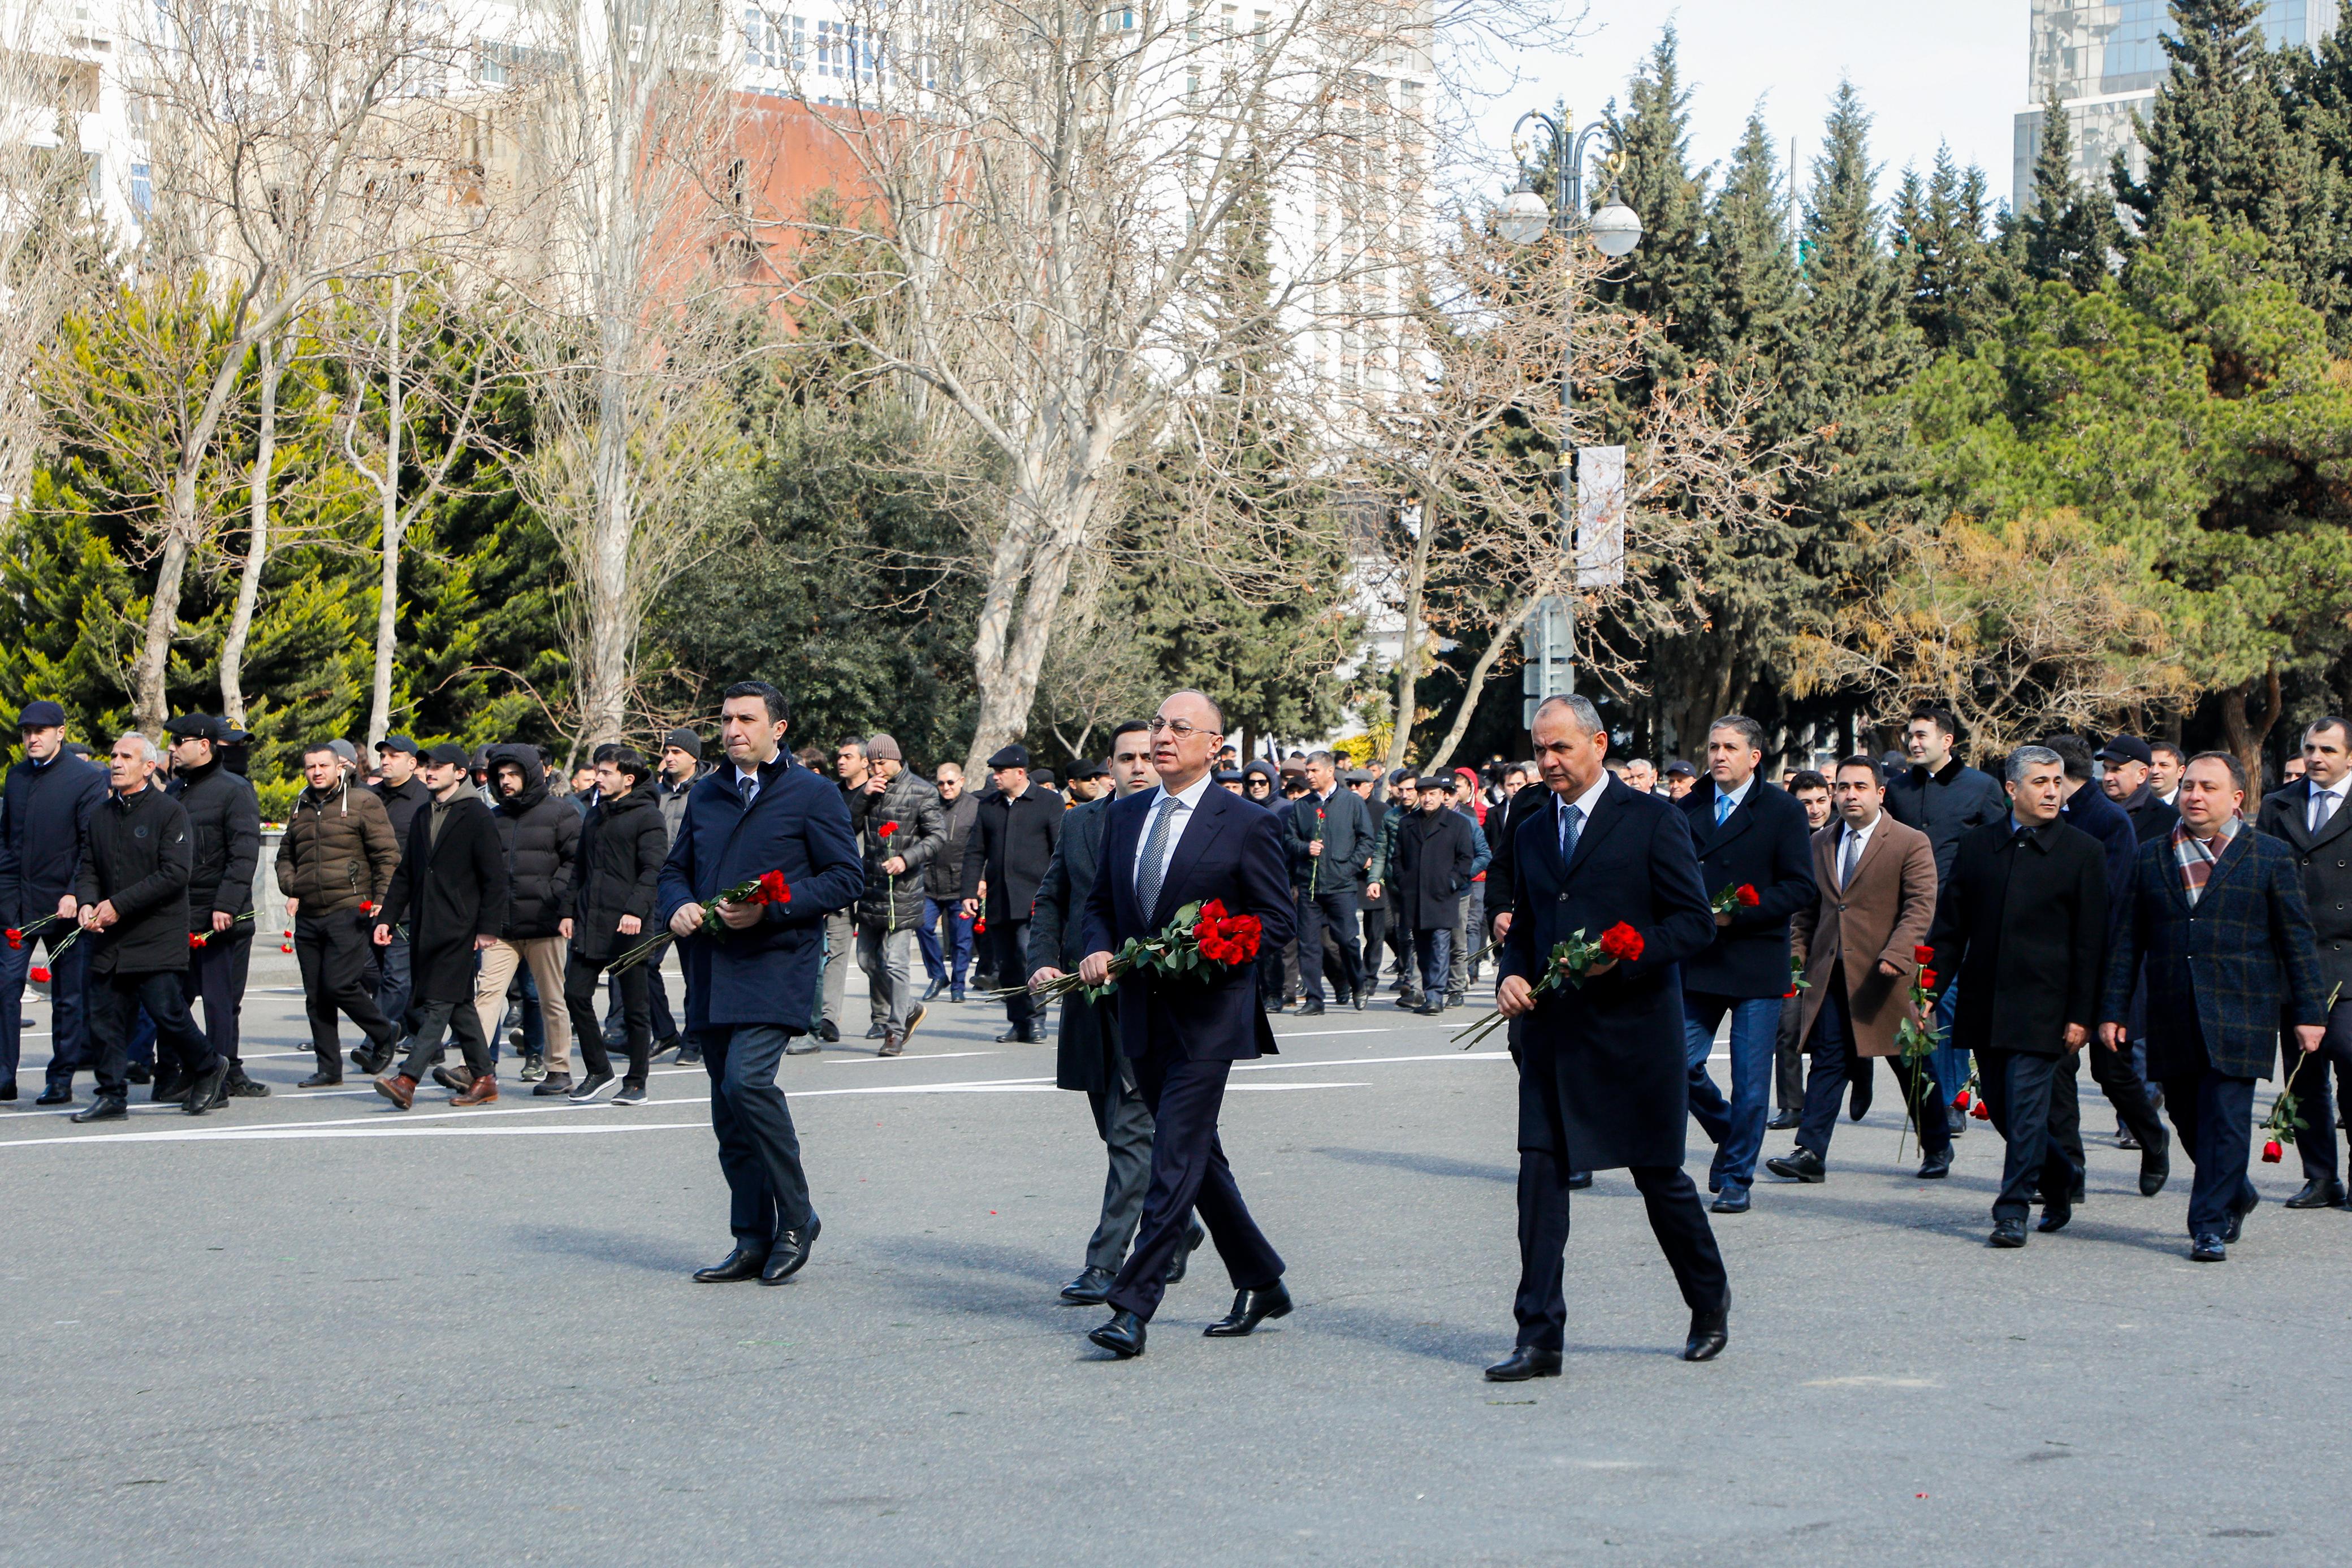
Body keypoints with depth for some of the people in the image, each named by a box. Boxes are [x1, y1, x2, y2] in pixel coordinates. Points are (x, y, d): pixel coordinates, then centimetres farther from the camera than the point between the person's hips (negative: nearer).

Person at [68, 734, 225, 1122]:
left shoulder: (169, 812, -6)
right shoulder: (101, 815, 14)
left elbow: (174, 874, -13)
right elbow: (88, 869, 15)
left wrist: (119, 904, -17)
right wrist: (87, 903, -8)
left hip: (157, 940, -6)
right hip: (110, 940, 6)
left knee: (168, 1014, -6)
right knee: (104, 1017, 2)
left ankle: (207, 1070, 17)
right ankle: (112, 1096, 10)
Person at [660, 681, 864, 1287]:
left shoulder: (813, 795, 0)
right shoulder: (705, 794, 18)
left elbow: (846, 878, -6)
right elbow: (676, 868, 25)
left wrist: (770, 907, -16)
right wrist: (677, 907, 1)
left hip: (775, 968, -6)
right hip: (711, 973, 6)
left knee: (747, 1082, -22)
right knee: (728, 1110, 6)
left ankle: (796, 1218, -6)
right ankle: (753, 1243, 14)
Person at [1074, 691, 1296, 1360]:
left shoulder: (1246, 825, -6)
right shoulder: (1125, 815, 11)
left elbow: (1276, 918, -5)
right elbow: (1101, 902, 18)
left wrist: (1206, 954, -18)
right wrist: (1098, 950, -3)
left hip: (1208, 1014, -7)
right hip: (1142, 1011, 7)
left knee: (1176, 1160, -10)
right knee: (1197, 1156, 14)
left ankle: (1132, 1305, -12)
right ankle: (1261, 1283, 27)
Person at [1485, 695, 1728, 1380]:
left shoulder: (1652, 819, -3)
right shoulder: (1529, 834, 13)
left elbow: (1695, 921, -6)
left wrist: (1623, 955, -19)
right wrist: (1511, 975, 0)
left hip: (1635, 1026, -4)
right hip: (1552, 1028, 4)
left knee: (1660, 1175, 7)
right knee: (1540, 1174, -5)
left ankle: (1710, 1303, 31)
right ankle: (1540, 1337, -2)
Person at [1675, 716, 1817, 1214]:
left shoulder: (1782, 812, -2)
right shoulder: (1687, 810, 11)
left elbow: (1802, 888, -7)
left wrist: (1736, 913, -16)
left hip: (1756, 963, -4)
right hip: (1696, 962, 4)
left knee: (1750, 1081, 0)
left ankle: (1737, 1178, 13)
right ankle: (1730, 1134, 26)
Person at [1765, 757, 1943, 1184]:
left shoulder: (1912, 844, -3)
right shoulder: (1820, 844, 13)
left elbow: (1920, 907, -11)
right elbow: (1807, 908, 18)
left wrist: (1896, 955, -24)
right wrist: (1798, 954, 6)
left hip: (1885, 975, -4)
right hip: (1829, 973, 4)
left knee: (1912, 1067, 7)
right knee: (1827, 1060, -3)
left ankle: (1937, 1149, 23)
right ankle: (1810, 1153, -7)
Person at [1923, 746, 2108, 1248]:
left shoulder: (2082, 852, 0)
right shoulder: (1977, 845, 9)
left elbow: (2091, 942, -2)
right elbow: (1950, 925, 11)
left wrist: (2081, 1014, -7)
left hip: (2042, 1006, -4)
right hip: (1984, 1002, 4)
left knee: (2027, 1107, -7)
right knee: (2001, 1107, 10)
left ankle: (2014, 1210, 0)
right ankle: (2061, 1175, 31)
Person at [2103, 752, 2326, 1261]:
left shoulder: (2271, 857, 4)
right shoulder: (2152, 857, 12)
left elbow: (2298, 940, 4)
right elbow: (2128, 940, 12)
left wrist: (2309, 1012, 0)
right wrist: (2113, 1010, 6)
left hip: (2238, 1017, -3)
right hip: (2172, 1019, 4)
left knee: (2225, 1121, -8)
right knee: (2187, 1118, 10)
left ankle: (2211, 1227, -2)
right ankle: (2236, 1196, 33)